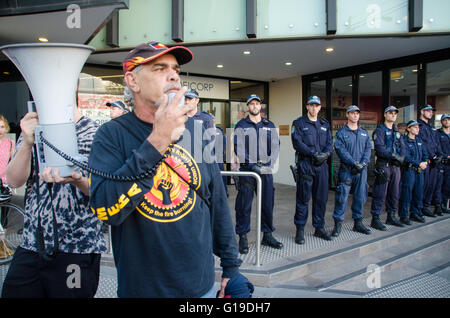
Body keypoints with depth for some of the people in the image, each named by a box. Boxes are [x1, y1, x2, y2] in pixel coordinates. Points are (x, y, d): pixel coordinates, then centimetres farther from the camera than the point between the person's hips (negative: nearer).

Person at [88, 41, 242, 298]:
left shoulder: (196, 130, -2)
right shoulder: (112, 134, -11)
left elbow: (218, 202, 2)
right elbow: (106, 209, -24)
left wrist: (231, 266, 5)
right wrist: (157, 141, -28)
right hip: (140, 286, -2)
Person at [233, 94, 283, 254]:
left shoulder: (269, 125, 15)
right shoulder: (241, 125, 5)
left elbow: (275, 146, 8)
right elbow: (239, 148, -5)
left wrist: (269, 164, -8)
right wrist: (251, 164, -16)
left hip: (266, 170, 3)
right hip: (247, 170, -3)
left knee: (267, 203, 8)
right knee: (244, 205, -1)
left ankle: (267, 235, 22)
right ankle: (243, 237, 11)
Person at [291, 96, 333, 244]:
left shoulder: (325, 124, 17)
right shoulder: (299, 123, 1)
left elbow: (330, 142, 11)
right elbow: (297, 143, -10)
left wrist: (326, 153, -10)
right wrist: (314, 153, -18)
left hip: (322, 165, 5)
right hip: (305, 164, -5)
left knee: (321, 197, 9)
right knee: (303, 197, -2)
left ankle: (319, 227, 22)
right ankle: (300, 229, 8)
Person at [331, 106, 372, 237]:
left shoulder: (364, 133, 16)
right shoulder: (341, 132, 1)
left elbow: (368, 149, 8)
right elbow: (341, 149, -10)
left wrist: (363, 163, -9)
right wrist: (354, 163, -17)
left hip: (361, 170, 5)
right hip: (346, 169, -4)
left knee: (360, 197, 9)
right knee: (342, 196, -7)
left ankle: (358, 223, 21)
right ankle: (338, 223, 2)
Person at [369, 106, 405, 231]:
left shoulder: (397, 132, 20)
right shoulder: (379, 130, -2)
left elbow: (402, 147, 10)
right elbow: (379, 148, -15)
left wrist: (401, 157, -9)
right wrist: (393, 156, -22)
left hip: (396, 166, 7)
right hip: (383, 165, -7)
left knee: (394, 193, 13)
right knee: (380, 194, -7)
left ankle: (391, 217, 26)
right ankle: (375, 219, 0)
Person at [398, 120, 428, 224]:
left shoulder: (419, 140, 15)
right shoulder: (404, 140, -7)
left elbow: (425, 153, 14)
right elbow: (406, 156, -16)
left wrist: (425, 162, -6)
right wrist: (419, 164, -19)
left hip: (419, 170, 7)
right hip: (408, 170, -7)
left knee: (418, 192, 11)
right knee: (407, 192, -5)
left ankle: (415, 213, 24)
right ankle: (404, 216, 3)